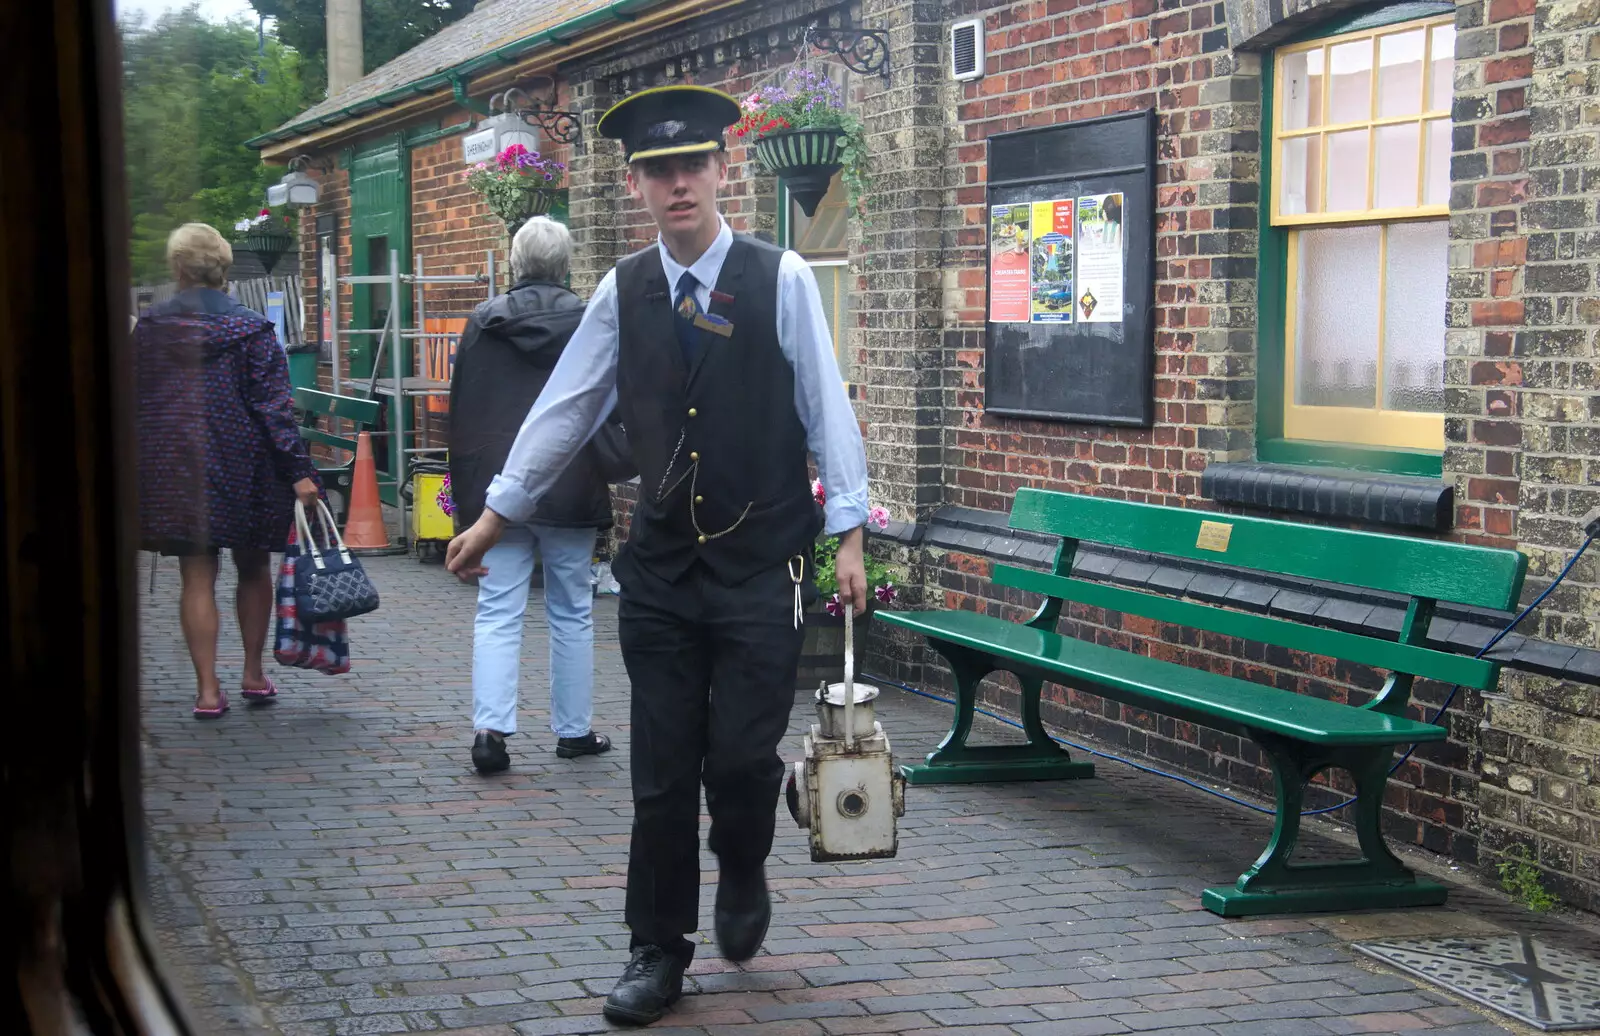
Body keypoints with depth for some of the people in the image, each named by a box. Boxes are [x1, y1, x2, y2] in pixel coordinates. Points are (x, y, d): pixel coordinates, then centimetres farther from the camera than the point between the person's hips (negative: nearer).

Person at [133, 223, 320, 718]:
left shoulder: (148, 329, 0)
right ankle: (254, 675, 22)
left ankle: (208, 689, -2)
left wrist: (138, 469, 15)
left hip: (173, 468, 1)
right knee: (253, 569, 16)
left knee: (197, 578, 3)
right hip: (241, 468, -1)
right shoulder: (251, 329, -6)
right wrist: (299, 472, -10)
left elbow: (132, 401, 5)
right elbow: (273, 405, -10)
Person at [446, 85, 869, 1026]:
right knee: (662, 770, 5)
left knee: (743, 754, -3)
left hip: (763, 566, -3)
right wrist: (497, 513, 13)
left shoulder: (781, 280, -7)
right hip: (661, 568, 3)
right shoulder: (624, 292, 3)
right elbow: (566, 409, 10)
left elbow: (827, 407, -6)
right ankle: (659, 954, 19)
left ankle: (743, 876, 30)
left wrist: (848, 532, -9)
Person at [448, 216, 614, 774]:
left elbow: (460, 411, 6)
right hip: (569, 492, -1)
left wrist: (465, 491, 12)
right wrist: (605, 475, 13)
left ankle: (490, 727, -12)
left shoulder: (482, 321, 1)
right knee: (572, 613, 10)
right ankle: (573, 730, 16)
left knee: (497, 613, 1)